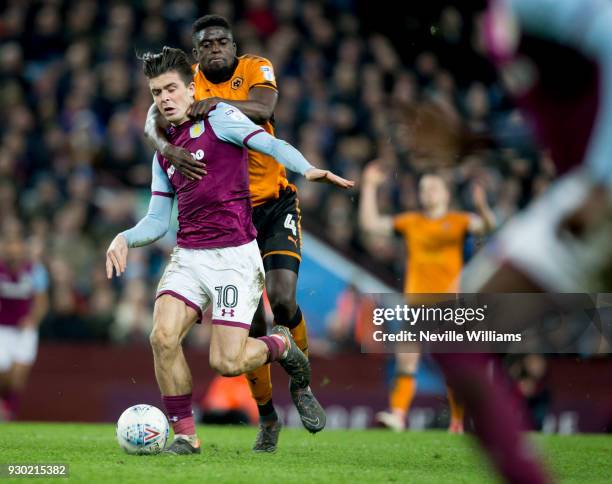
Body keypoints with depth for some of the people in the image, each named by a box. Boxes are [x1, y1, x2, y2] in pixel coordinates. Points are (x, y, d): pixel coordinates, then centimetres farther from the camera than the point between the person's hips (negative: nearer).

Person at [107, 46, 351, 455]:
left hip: (234, 255, -6)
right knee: (163, 337, -17)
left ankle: (281, 346, 21)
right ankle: (185, 435, -2)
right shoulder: (165, 153, 19)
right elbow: (158, 220, 22)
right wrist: (124, 239, 1)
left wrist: (308, 170, -36)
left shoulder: (218, 118, -1)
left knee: (227, 362, -13)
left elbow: (271, 144, -16)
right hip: (188, 256, 6)